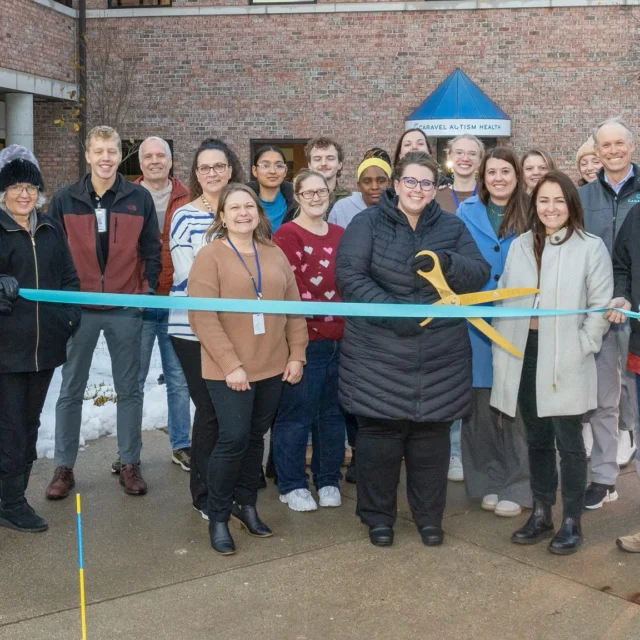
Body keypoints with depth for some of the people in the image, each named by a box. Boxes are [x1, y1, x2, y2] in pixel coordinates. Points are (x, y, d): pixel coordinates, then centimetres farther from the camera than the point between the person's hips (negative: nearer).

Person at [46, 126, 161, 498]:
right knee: (71, 390, 8)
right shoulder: (65, 200, 0)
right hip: (78, 308, 0)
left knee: (129, 389, 8)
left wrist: (147, 290, -2)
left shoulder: (140, 198, 0)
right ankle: (64, 467, 18)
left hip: (126, 309, 0)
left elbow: (151, 249, 5)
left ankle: (131, 464, 20)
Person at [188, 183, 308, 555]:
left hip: (273, 367, 5)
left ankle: (246, 504, 30)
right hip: (228, 370, -5)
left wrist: (297, 355, 4)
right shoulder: (210, 256, -7)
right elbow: (203, 317, -14)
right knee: (234, 439, -6)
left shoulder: (275, 255, 9)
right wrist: (231, 364, -17)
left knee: (256, 437, 13)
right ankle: (218, 518, 11)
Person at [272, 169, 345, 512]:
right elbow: (291, 288, -13)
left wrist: (348, 321, 8)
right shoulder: (287, 235, -7)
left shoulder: (341, 235, 14)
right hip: (305, 339, -6)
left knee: (333, 410, 13)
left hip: (339, 338, 6)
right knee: (297, 412, 1)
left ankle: (328, 480, 26)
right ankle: (292, 485, 14)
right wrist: (319, 317, -16)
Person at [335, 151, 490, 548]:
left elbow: (479, 274, 0)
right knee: (380, 433, 5)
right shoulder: (367, 224, 0)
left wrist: (446, 262, -20)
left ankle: (429, 515, 27)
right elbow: (350, 276, -10)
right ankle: (378, 516, 22)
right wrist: (392, 310, -22)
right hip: (379, 354, -2)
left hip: (440, 356, 3)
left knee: (432, 434, 10)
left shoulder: (452, 227, 9)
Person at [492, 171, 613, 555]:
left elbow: (601, 306, -6)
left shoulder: (591, 247, -3)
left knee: (568, 441, 2)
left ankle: (572, 522, 15)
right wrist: (502, 348, 3)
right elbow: (505, 300, 10)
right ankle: (541, 514, 27)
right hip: (525, 352, 5)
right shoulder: (520, 246, 10)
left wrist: (582, 348, -12)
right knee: (537, 438, 14)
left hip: (566, 358, -4)